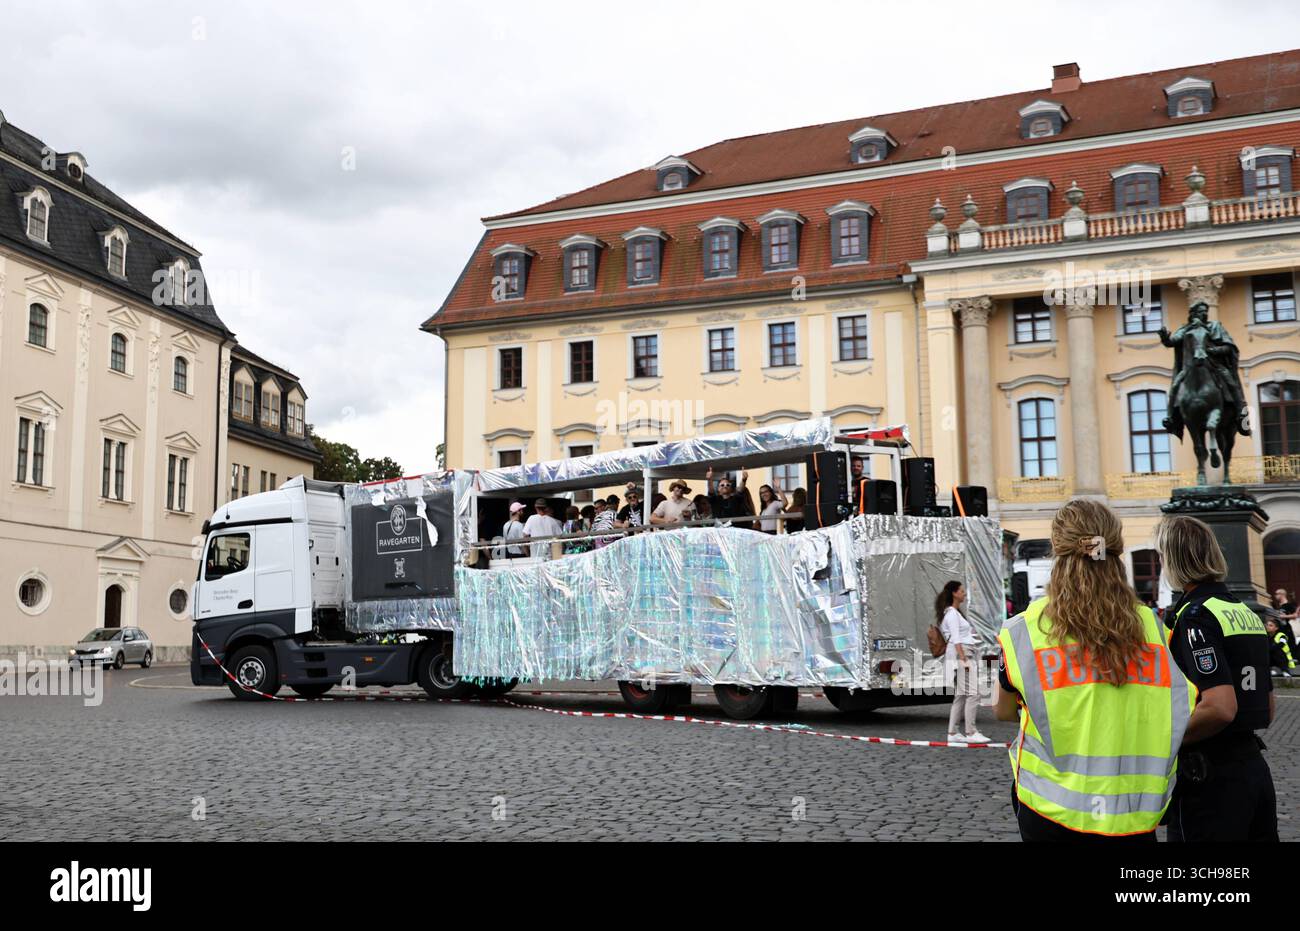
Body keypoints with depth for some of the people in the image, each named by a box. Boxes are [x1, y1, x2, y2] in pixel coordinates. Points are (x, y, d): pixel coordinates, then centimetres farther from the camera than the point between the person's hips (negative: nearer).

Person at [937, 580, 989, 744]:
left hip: (966, 655, 10)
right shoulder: (951, 613, -10)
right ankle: (971, 733, -13)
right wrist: (963, 659, -22)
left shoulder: (956, 612, 20)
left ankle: (952, 733, 10)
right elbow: (955, 639, -17)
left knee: (961, 695, 9)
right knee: (973, 693, -13)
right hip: (960, 654, -10)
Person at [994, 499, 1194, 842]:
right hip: (1135, 814, 1)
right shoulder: (1152, 627, -3)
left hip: (1052, 808, -1)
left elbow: (1004, 711, 6)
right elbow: (1181, 720, 3)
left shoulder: (1025, 630, -8)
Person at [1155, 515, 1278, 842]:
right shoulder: (1247, 613, 13)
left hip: (1210, 779, -9)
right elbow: (1267, 710, 19)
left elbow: (1219, 708, -25)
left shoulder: (1196, 616, -16)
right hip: (1254, 764, 9)